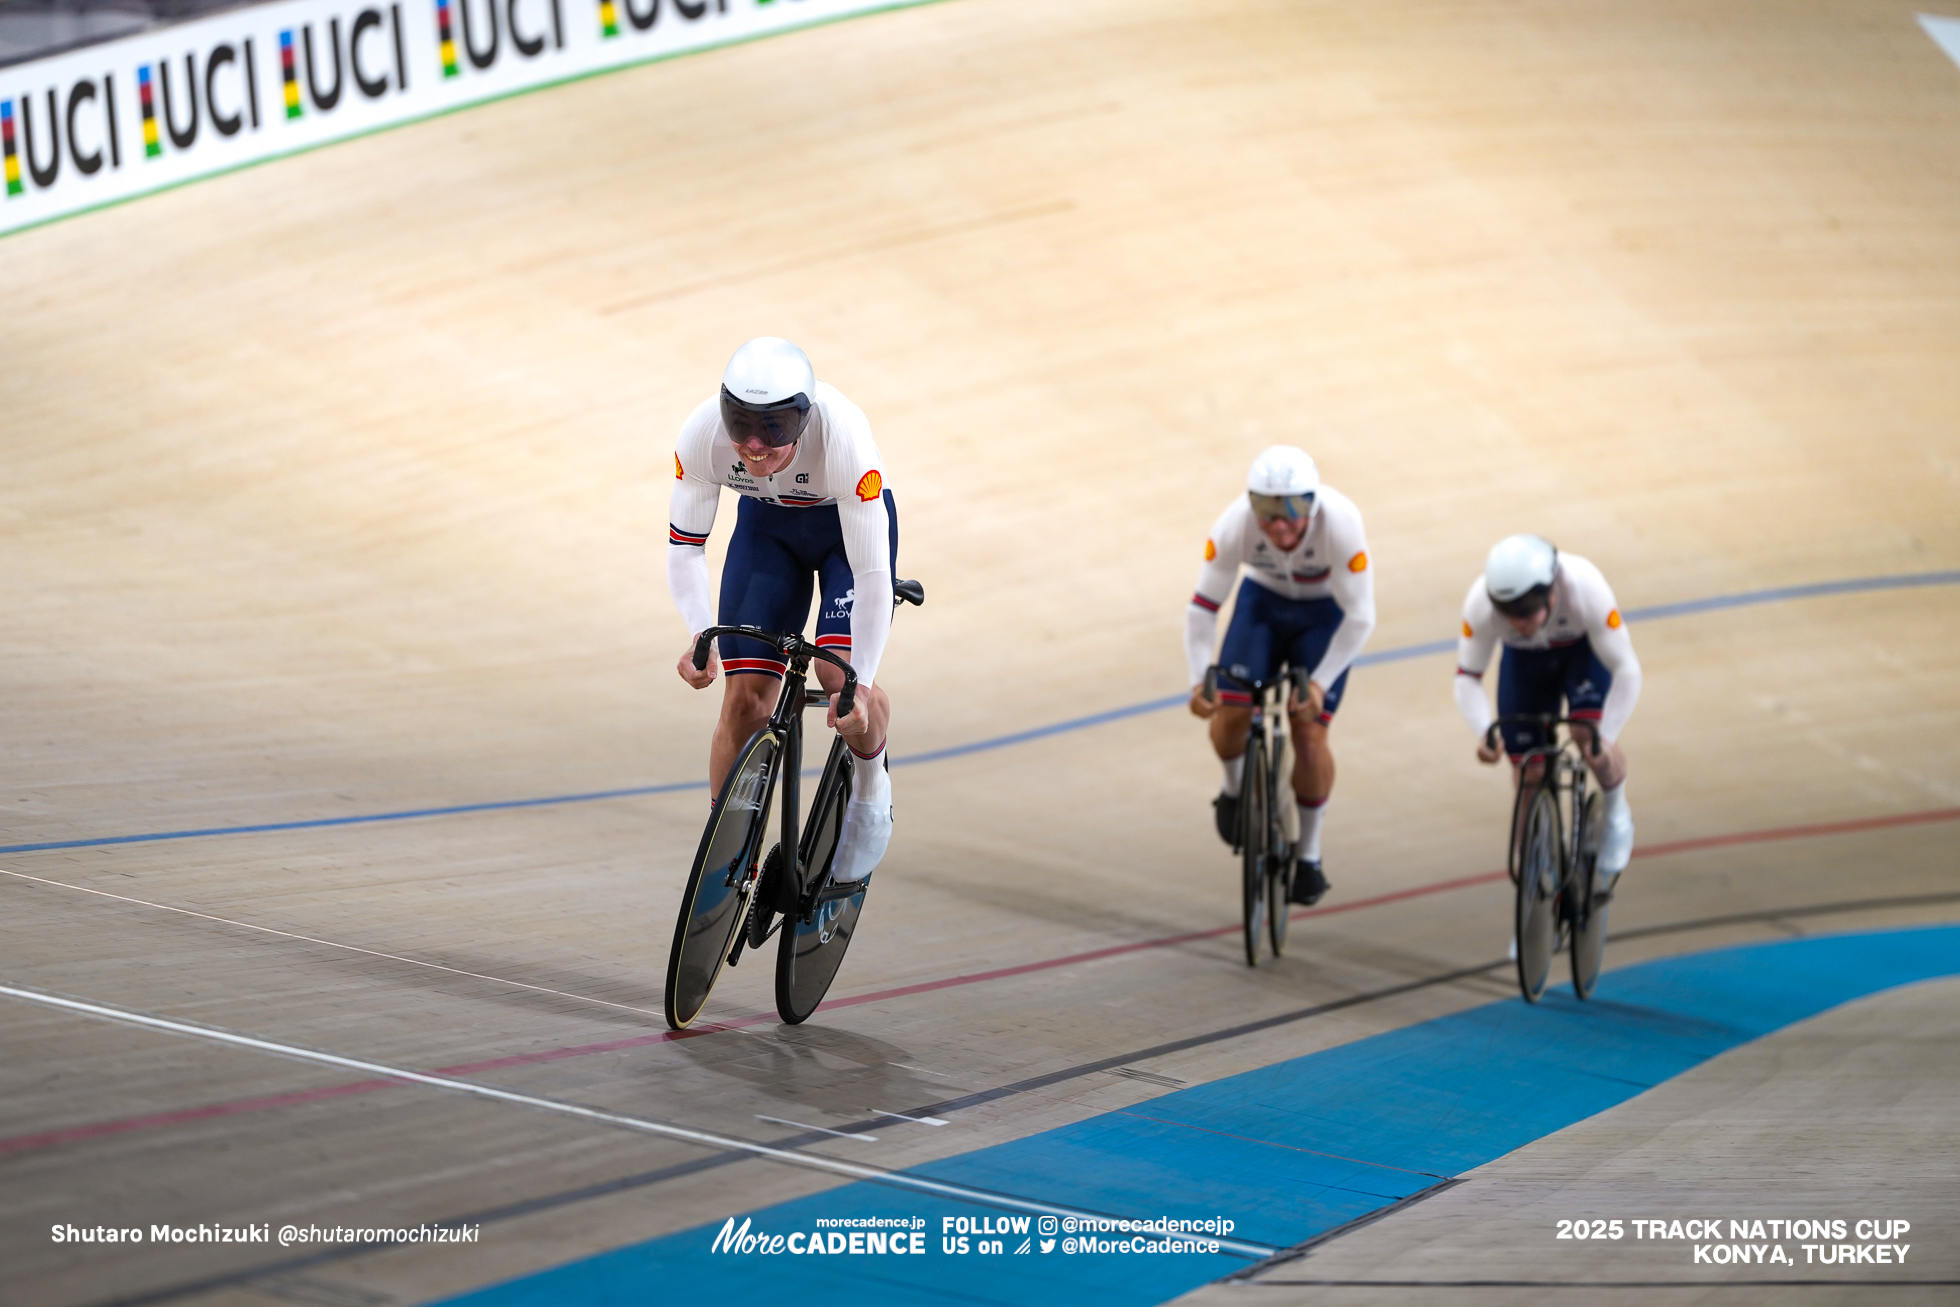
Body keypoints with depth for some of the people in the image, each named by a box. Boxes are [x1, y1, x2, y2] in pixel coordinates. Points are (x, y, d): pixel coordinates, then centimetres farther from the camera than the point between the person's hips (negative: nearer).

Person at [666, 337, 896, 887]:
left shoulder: (842, 434, -39)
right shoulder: (702, 434, -31)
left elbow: (872, 572, -37)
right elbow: (684, 547, -21)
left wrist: (861, 683, -44)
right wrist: (699, 634, -39)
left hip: (851, 524, -2)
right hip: (765, 526, 3)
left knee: (842, 671, -24)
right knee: (744, 698, -8)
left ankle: (871, 782, 8)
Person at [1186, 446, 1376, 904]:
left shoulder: (1339, 522, -37)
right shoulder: (1235, 524, -32)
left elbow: (1360, 616, -29)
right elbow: (1203, 605, -24)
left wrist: (1320, 682, -34)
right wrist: (1199, 680, -33)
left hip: (1326, 611, -2)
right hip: (1263, 599, 2)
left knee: (1309, 731, -11)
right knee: (1230, 714, -15)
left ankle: (1309, 855, 9)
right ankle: (1236, 789, 20)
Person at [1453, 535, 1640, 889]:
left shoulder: (1585, 589, -41)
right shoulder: (1481, 603, -36)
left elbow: (1626, 670, -35)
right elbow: (1467, 676, -25)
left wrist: (1605, 737, -47)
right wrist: (1483, 731, -43)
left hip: (1584, 649, -2)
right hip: (1525, 660, 2)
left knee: (1587, 731, -27)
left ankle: (1617, 814, 3)